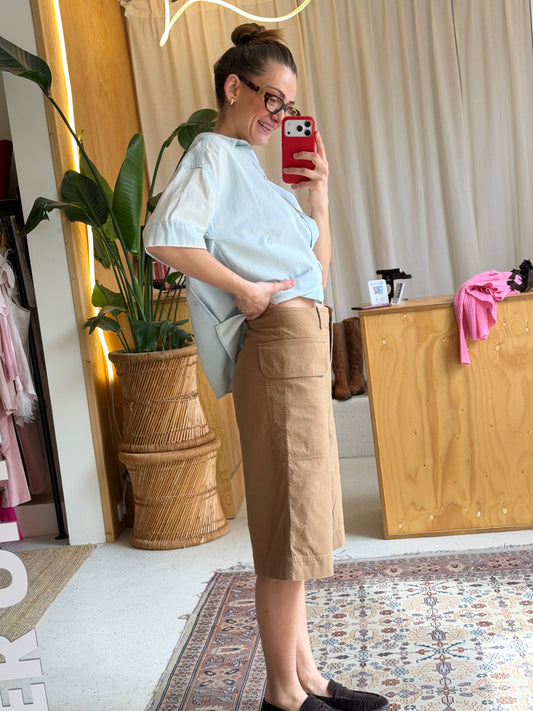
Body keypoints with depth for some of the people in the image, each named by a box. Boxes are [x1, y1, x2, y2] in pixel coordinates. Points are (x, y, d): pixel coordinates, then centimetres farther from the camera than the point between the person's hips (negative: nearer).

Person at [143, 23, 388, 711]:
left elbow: (317, 269, 22)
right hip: (279, 345, -10)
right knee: (289, 526, -3)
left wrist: (318, 194, 13)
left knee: (299, 525, 13)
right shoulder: (213, 153, -5)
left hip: (305, 345, 10)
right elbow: (165, 236, -26)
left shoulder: (246, 164, 23)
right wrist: (244, 289, -18)